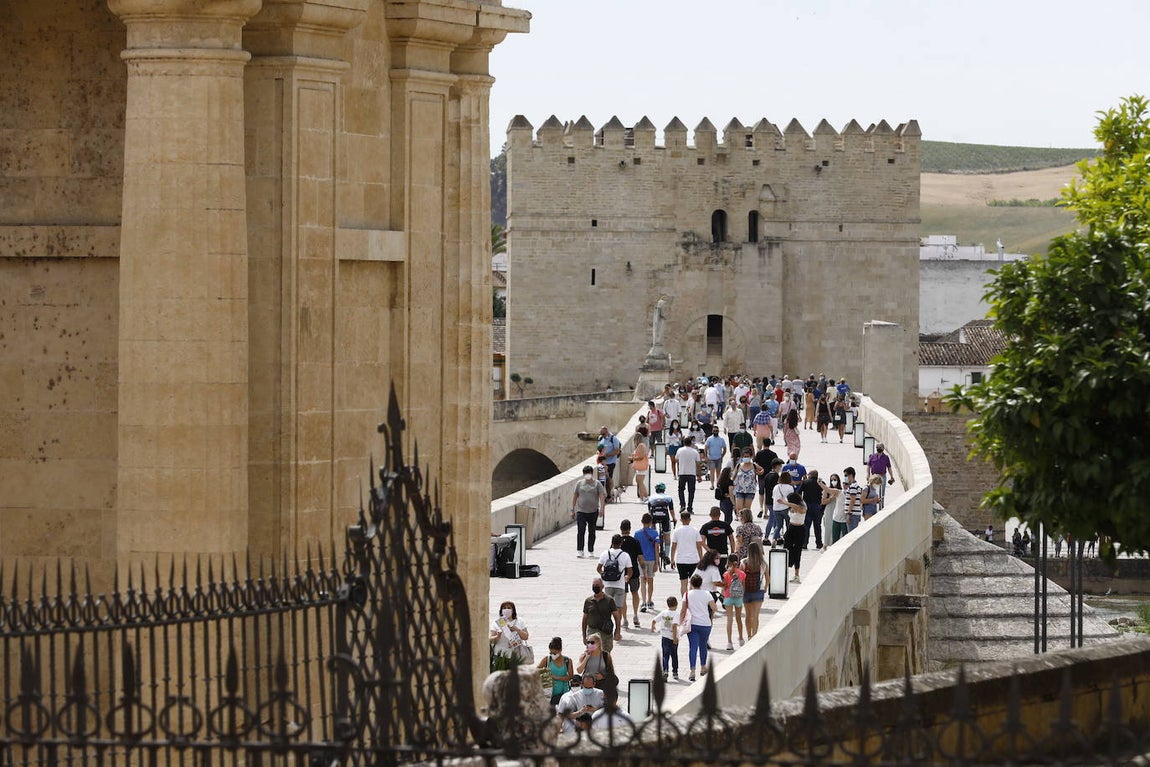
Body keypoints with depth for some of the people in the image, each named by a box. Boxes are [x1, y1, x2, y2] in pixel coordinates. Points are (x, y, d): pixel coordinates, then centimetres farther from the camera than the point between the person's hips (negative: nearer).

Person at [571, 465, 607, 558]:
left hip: (593, 511, 0)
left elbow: (602, 495, -3)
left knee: (591, 532, 8)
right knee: (581, 531, -10)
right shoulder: (579, 483, 7)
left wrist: (602, 507, -16)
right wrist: (572, 510, 8)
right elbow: (575, 496, 11)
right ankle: (580, 551, -10)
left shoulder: (597, 483, 3)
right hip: (581, 511, 0)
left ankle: (590, 551, 17)